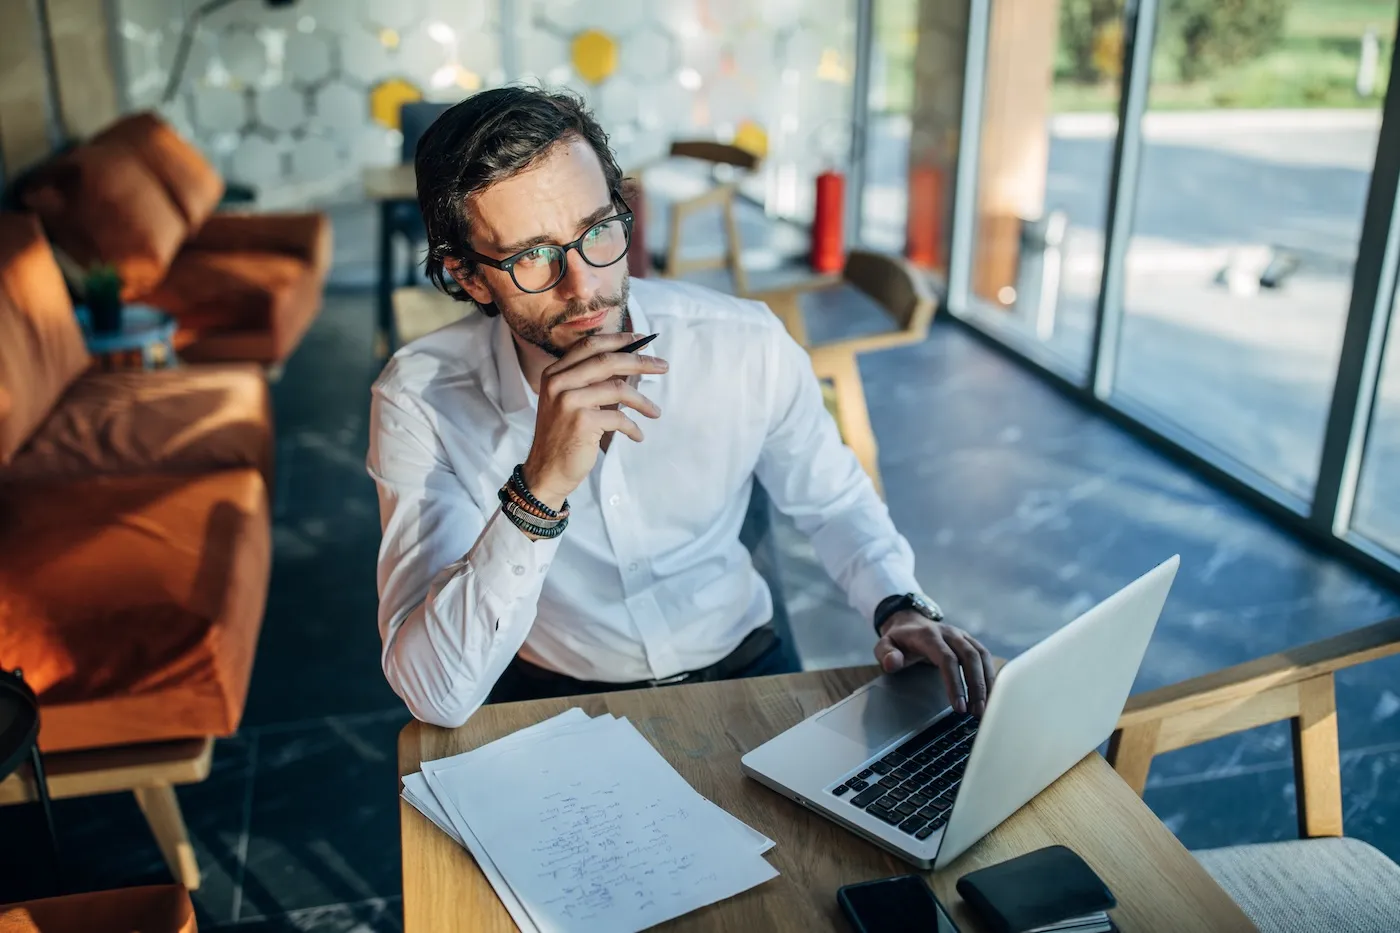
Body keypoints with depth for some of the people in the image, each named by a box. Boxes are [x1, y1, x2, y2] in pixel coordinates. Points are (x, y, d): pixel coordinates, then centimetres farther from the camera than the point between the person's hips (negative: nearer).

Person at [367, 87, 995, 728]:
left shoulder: (746, 346, -12)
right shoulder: (421, 400, -18)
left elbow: (834, 503, 7)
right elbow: (438, 699, -25)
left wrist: (898, 605, -12)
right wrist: (538, 490, -37)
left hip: (741, 672, 3)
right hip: (554, 701, -2)